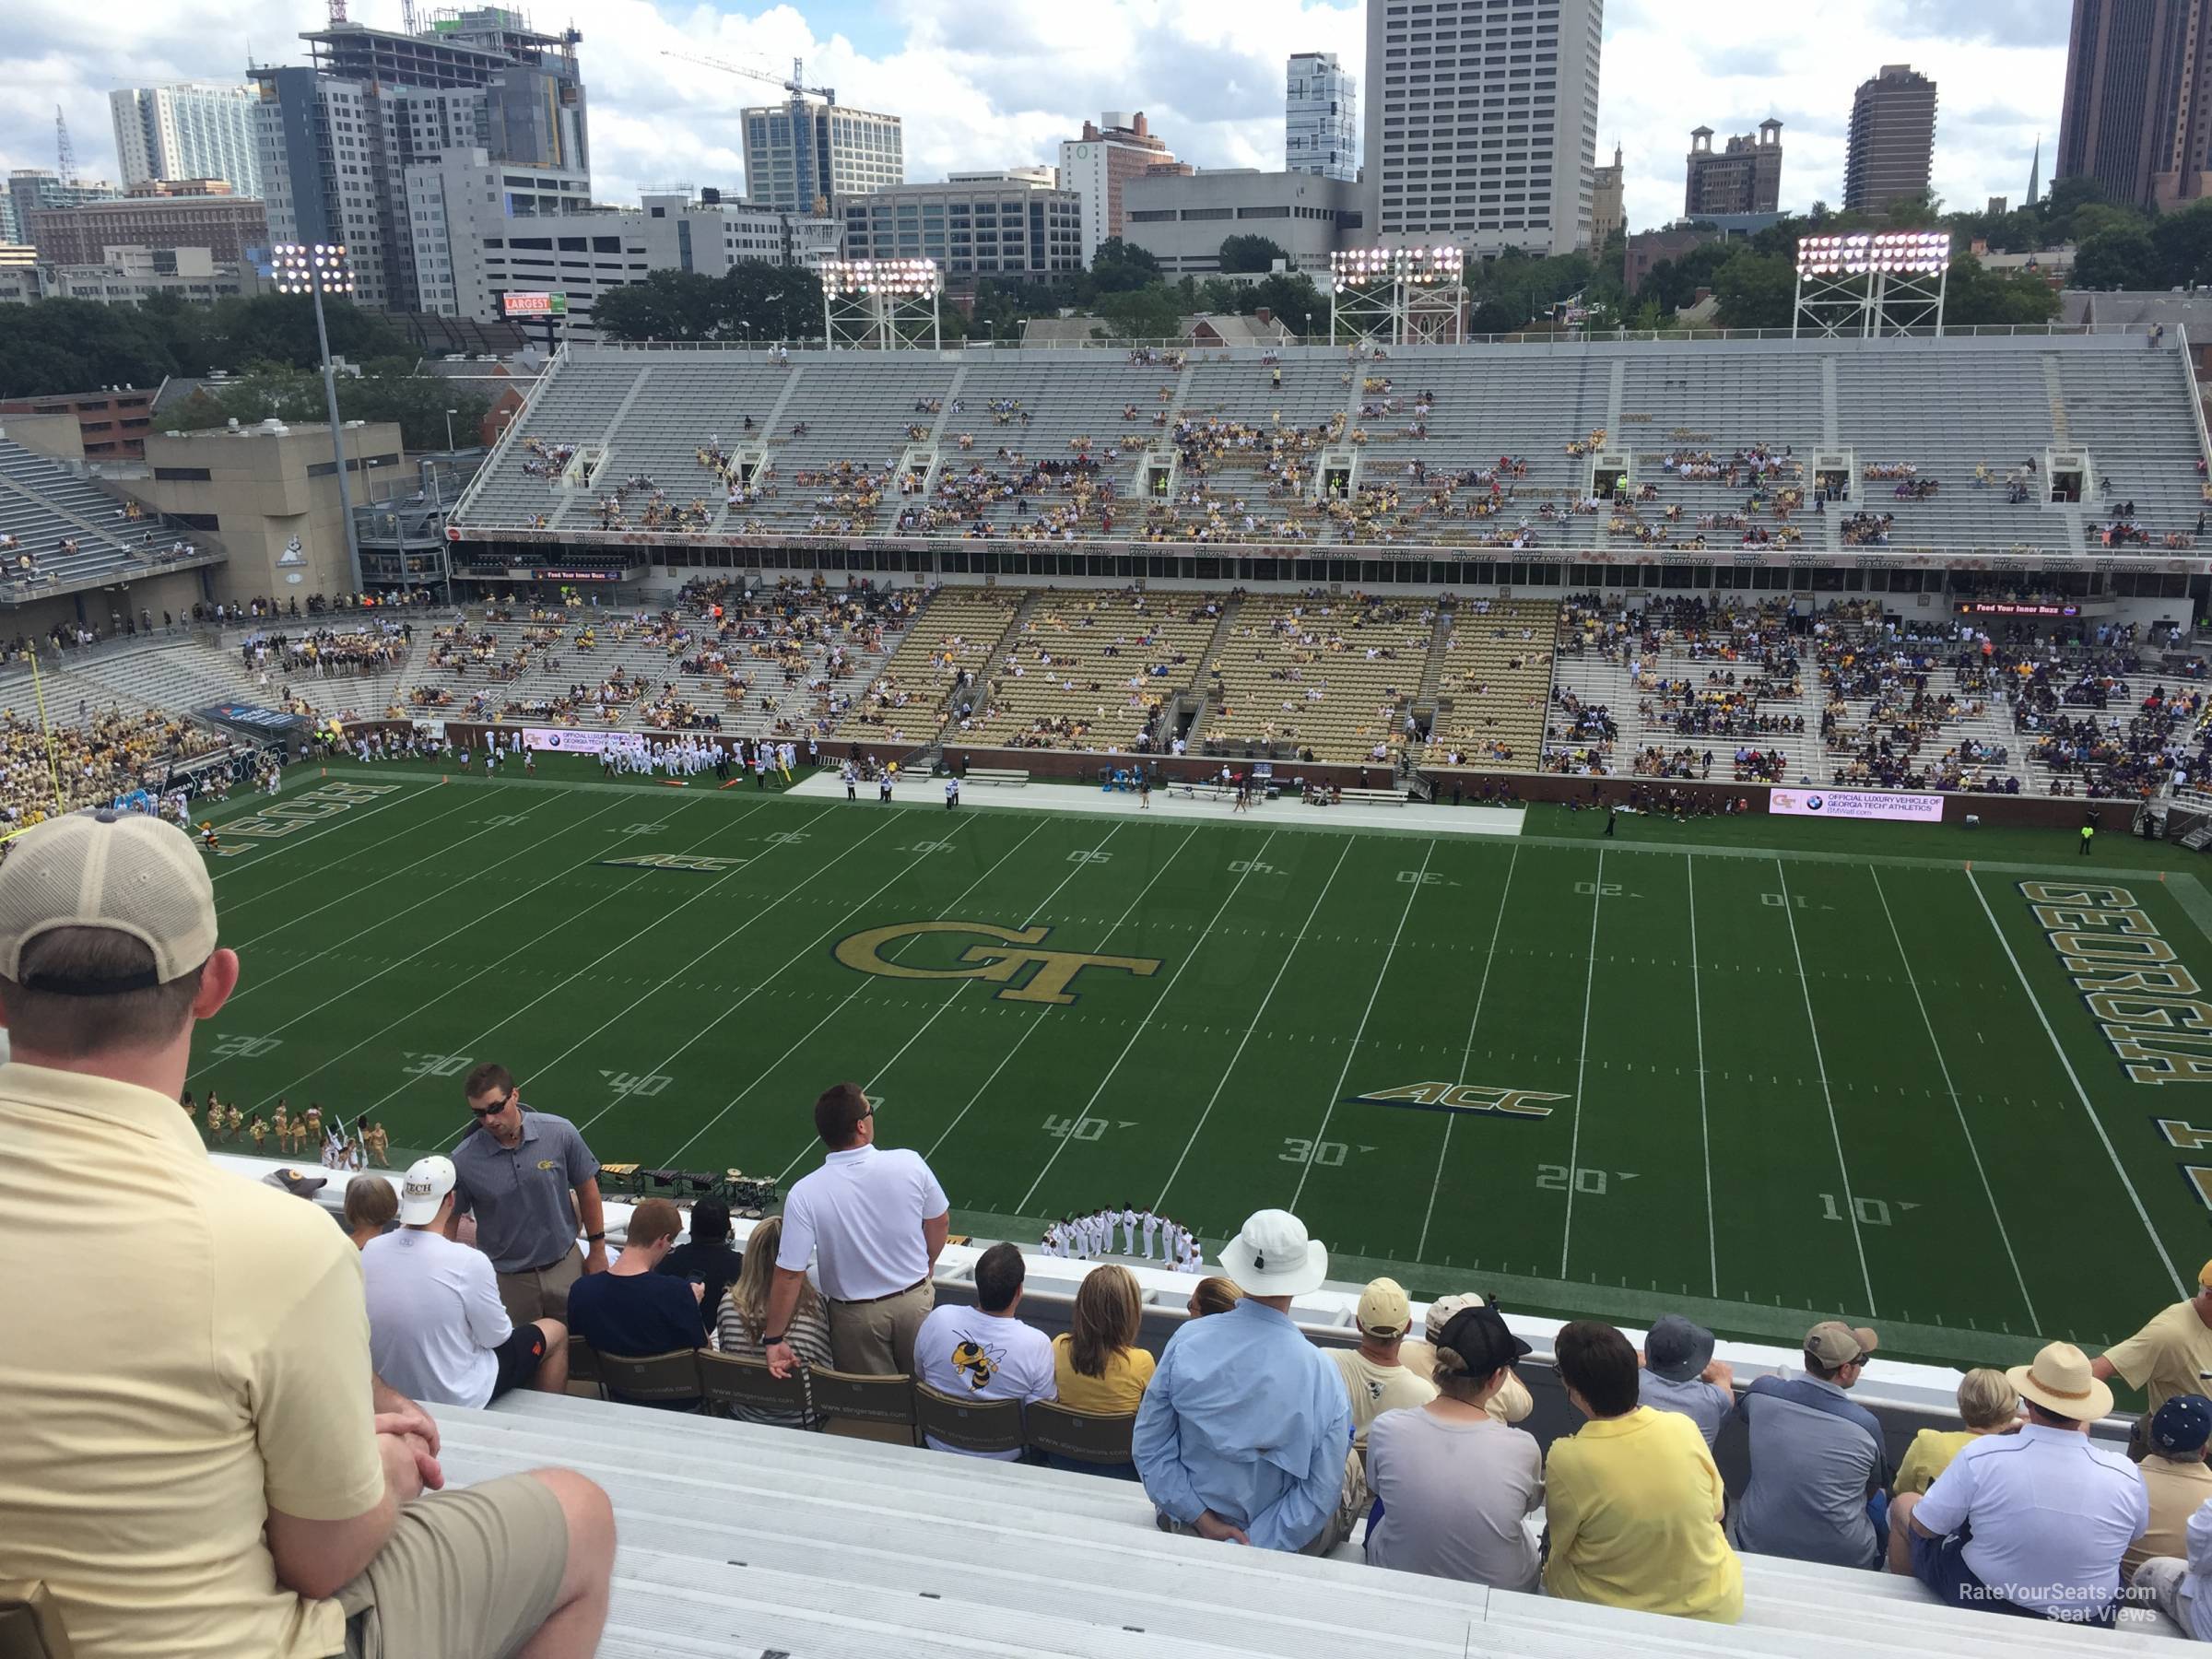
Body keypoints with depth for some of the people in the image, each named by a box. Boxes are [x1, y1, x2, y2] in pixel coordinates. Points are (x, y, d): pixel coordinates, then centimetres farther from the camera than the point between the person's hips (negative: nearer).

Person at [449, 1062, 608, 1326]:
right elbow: (449, 1219, 0)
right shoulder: (464, 1160, -12)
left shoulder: (560, 1133, -12)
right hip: (509, 1281, -1)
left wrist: (597, 1250, 5)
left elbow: (586, 1190, 0)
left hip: (565, 1267, 1)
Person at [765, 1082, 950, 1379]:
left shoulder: (804, 1195, -22)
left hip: (856, 1315, -1)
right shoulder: (909, 1163, -18)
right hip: (915, 1302, 1)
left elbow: (789, 1275, -19)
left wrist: (773, 1340, -7)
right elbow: (940, 1223, -2)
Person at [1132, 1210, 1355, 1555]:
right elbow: (1321, 1491, -21)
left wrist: (1203, 1519, -11)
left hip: (1190, 1524, 3)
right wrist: (1255, 1548, -15)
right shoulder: (1320, 1372, -24)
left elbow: (1148, 1446, -12)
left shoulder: (1188, 1339, -19)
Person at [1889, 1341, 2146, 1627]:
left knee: (1904, 1505, 22)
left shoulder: (1982, 1455, -26)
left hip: (1982, 1604, -2)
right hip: (2090, 1621, 3)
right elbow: (2134, 1534, 5)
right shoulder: (2126, 1475, -19)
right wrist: (2083, 1441, 10)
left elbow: (1923, 1527, -14)